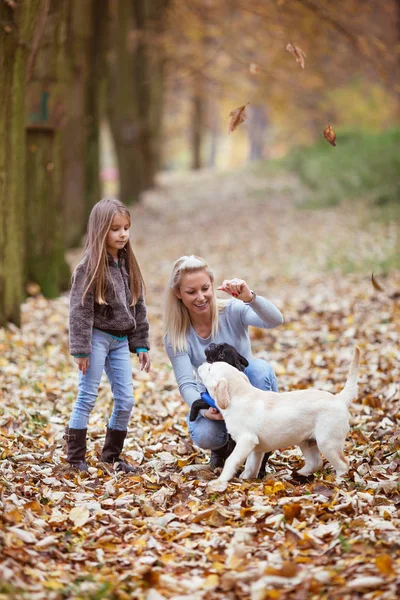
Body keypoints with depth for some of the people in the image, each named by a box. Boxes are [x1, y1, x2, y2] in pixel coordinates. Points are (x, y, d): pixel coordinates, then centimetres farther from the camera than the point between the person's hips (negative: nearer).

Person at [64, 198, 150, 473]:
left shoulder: (128, 264, 9)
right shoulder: (90, 266, -11)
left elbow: (138, 306, 14)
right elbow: (80, 309, -13)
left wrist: (141, 345, 12)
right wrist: (81, 349, -17)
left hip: (120, 340, 6)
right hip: (97, 337, -6)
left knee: (126, 401, 6)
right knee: (87, 398, -3)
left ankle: (112, 456, 19)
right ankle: (76, 458, 5)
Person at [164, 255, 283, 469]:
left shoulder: (232, 311, -14)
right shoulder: (176, 335, -10)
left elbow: (275, 320, -31)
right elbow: (186, 384, -16)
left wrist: (250, 298, -51)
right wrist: (204, 409, -37)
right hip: (214, 401, 1)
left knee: (260, 367, -33)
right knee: (204, 436, -33)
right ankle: (225, 445, 7)